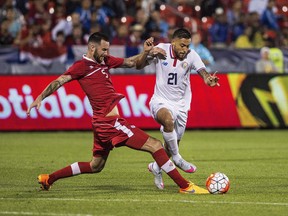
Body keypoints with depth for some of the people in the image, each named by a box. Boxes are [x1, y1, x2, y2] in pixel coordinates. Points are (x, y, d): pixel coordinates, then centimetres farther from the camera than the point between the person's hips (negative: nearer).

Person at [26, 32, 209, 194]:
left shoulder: (105, 60, 14)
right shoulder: (82, 66, -10)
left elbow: (130, 62, 21)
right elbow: (59, 81, -18)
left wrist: (145, 52, 3)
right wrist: (40, 97, -31)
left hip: (104, 122, 11)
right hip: (111, 122, -11)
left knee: (96, 166, 25)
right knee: (155, 145, -10)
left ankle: (48, 179, 31)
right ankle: (185, 186, -8)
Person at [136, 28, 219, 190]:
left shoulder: (191, 55, -12)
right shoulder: (161, 49, -12)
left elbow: (202, 72, -26)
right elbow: (139, 65, -8)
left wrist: (208, 79, -50)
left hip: (180, 104, 3)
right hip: (161, 101, -3)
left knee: (173, 144, 9)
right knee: (168, 120, -37)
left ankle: (157, 167, 39)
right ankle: (177, 158, -19)